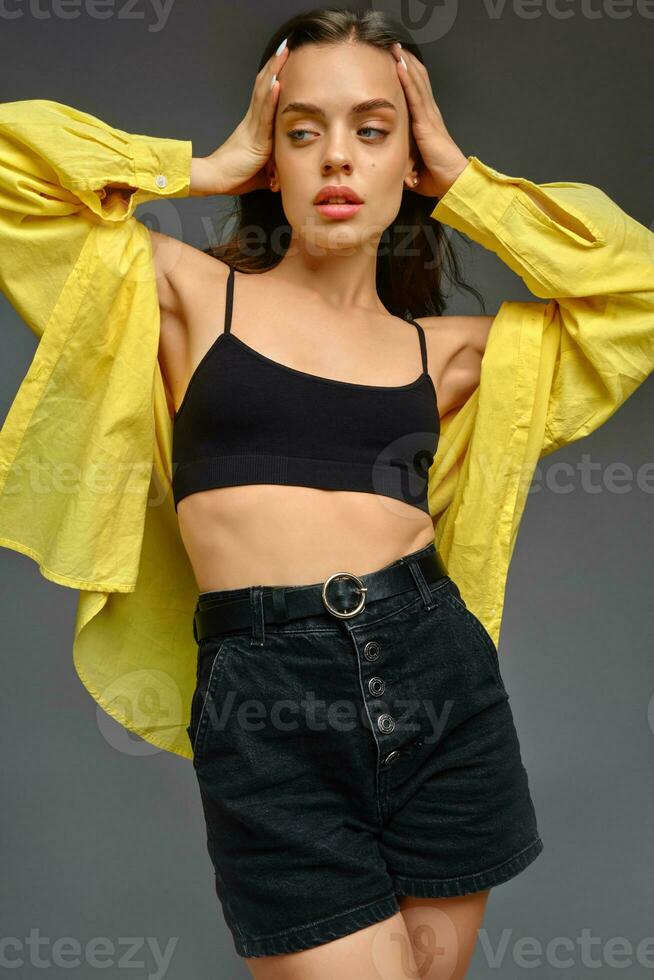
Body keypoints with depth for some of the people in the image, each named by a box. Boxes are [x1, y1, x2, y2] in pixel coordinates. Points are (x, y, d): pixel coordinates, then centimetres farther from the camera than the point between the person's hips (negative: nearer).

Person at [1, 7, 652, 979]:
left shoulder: (449, 347, 12)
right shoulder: (190, 292, 6)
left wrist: (465, 180, 13)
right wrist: (212, 164, 6)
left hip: (438, 678, 4)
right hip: (265, 707, -3)